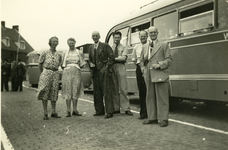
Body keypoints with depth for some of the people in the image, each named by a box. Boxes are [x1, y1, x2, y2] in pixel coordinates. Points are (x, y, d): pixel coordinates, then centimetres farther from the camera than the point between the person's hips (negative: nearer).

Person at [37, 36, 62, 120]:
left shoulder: (59, 55, 9)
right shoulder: (45, 53, 1)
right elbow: (40, 64, 9)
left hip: (55, 74, 3)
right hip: (46, 73, -3)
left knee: (54, 93, 4)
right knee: (45, 92, -4)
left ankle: (54, 112, 11)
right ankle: (45, 114, -2)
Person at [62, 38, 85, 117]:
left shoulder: (79, 53, 10)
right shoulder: (65, 53, 11)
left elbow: (82, 64, 10)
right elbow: (63, 65, 15)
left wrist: (77, 66, -1)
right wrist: (65, 67, 0)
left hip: (77, 73, 0)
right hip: (67, 73, 0)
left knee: (76, 91, 1)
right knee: (68, 91, -4)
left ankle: (75, 110, 9)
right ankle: (68, 111, -2)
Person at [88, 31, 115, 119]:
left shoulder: (105, 46, 0)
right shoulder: (91, 47, 17)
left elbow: (111, 57, -3)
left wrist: (107, 66, -11)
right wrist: (90, 64, 3)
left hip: (104, 71, -6)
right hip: (95, 72, 6)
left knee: (107, 92, -7)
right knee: (96, 93, 10)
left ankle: (109, 112, -5)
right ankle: (99, 111, 21)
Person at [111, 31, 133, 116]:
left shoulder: (123, 48, 9)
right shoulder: (110, 48, 16)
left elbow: (123, 58, -7)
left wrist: (114, 58, -8)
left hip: (121, 68, -3)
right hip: (112, 68, 3)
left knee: (123, 89, -7)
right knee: (114, 90, 5)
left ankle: (126, 109, -5)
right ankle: (116, 108, 12)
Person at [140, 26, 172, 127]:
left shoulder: (164, 45, 5)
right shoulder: (145, 47, 18)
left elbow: (169, 60, 0)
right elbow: (142, 61, 24)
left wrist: (159, 65, -14)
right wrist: (143, 68, 6)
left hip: (160, 76, -5)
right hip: (148, 76, 5)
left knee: (162, 98, -3)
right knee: (150, 97, 9)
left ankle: (163, 119, 4)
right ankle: (152, 118, 18)